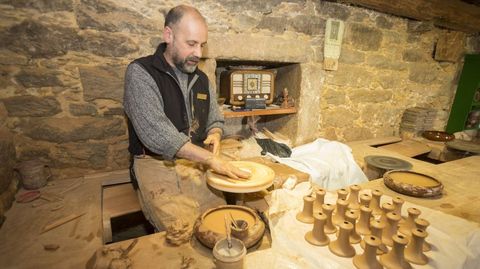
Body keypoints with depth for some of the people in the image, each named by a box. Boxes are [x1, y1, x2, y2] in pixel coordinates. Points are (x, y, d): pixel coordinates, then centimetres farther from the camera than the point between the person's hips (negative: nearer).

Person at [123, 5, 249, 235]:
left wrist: (214, 134, -6)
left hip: (199, 165, 6)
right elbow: (155, 132, -21)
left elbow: (215, 120, 19)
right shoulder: (140, 73, -9)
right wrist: (210, 158, -23)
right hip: (159, 167, -5)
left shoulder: (201, 78, 10)